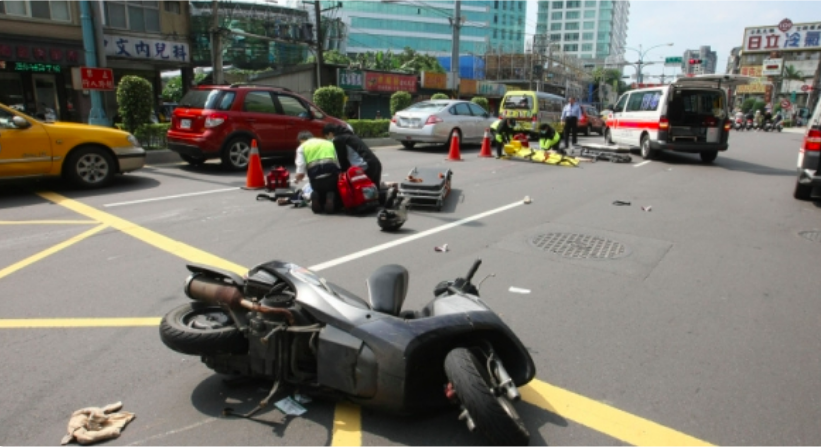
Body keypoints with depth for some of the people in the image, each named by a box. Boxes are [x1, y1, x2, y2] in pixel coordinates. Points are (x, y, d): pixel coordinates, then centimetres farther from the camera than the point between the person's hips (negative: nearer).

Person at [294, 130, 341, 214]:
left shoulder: (302, 147, 16)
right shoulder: (329, 143, 25)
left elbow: (301, 173, 5)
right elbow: (339, 164, 14)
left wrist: (297, 179, 26)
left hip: (316, 175, 0)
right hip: (332, 172, 0)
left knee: (317, 192, 30)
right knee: (336, 193, 26)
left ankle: (316, 197, -4)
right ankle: (331, 197, -8)